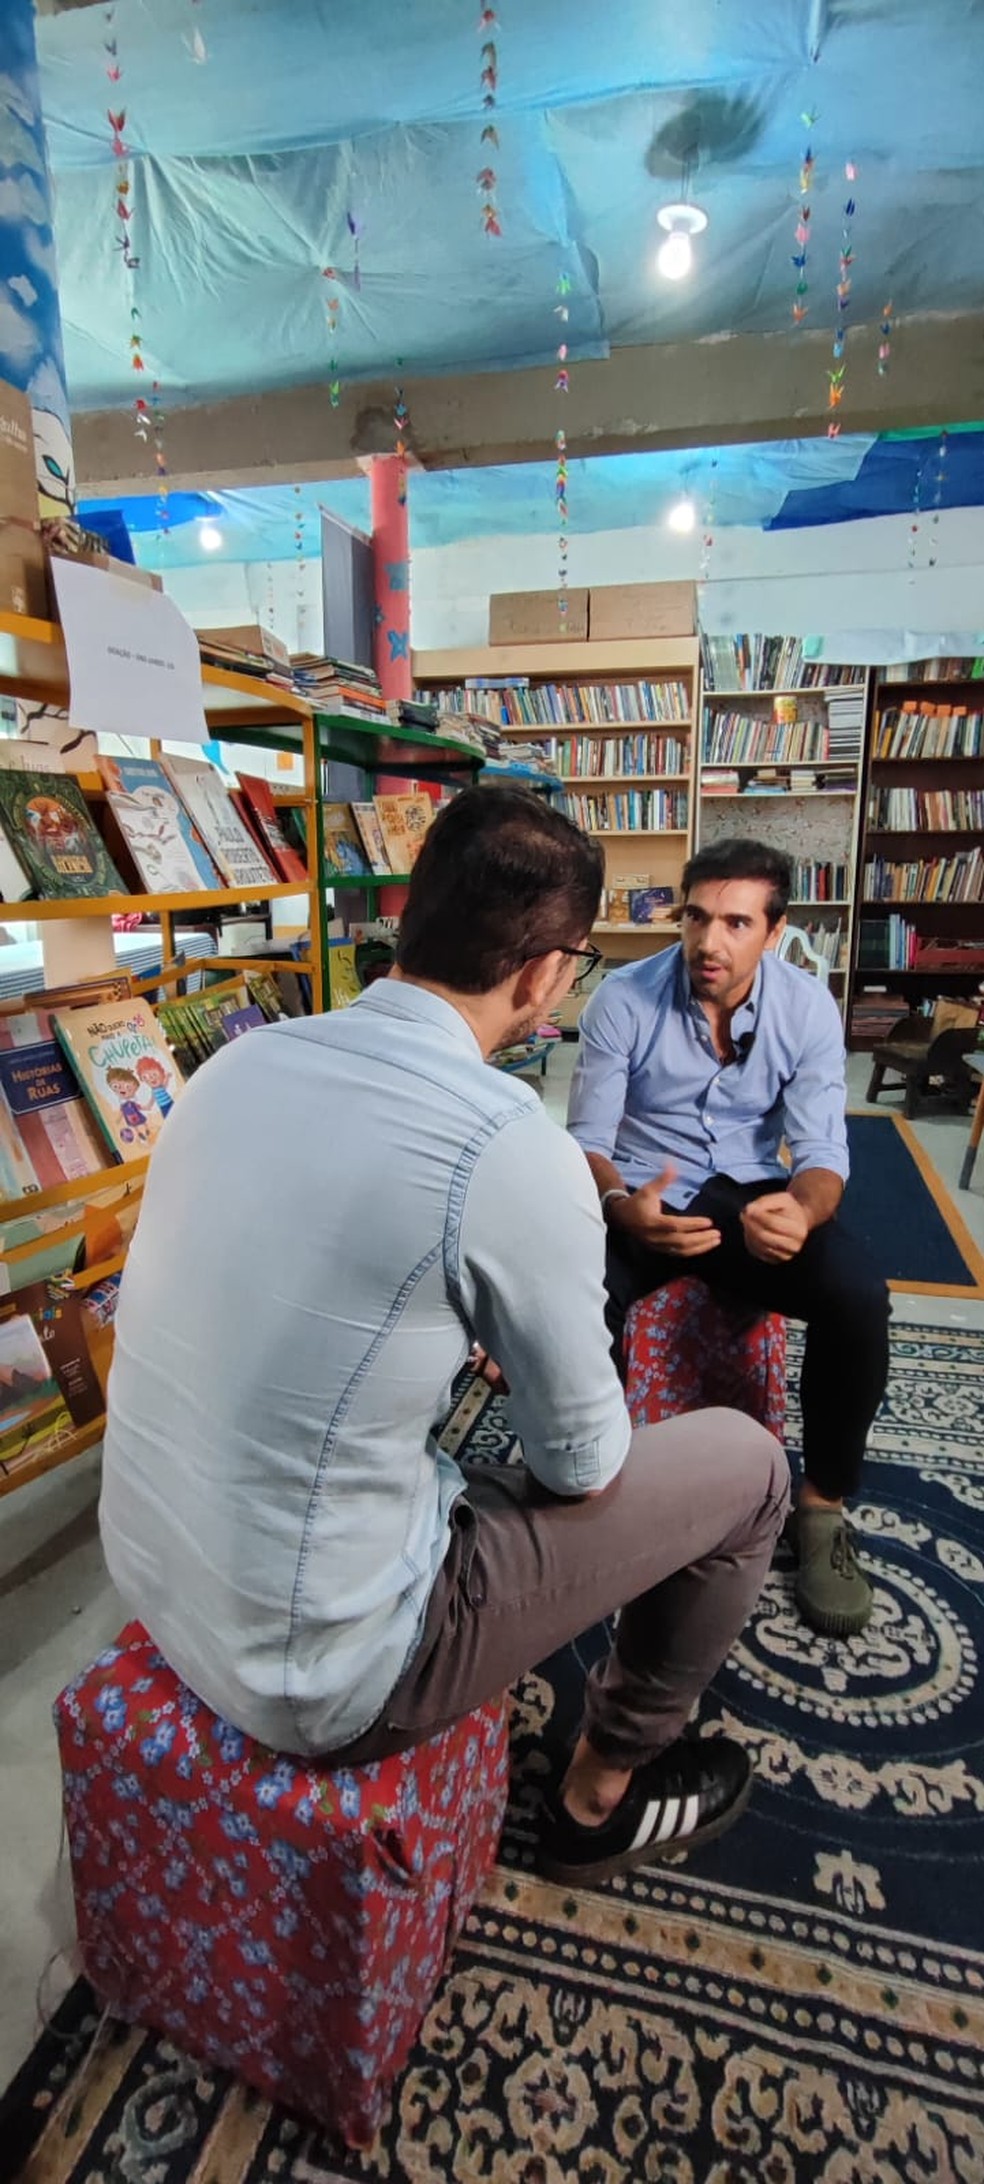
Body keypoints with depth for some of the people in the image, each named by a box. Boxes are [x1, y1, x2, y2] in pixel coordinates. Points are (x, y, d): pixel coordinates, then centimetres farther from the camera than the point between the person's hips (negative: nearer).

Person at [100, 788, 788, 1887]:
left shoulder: (239, 1061, -5)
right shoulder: (512, 1148, -26)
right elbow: (583, 1467, -12)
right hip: (320, 1680, -7)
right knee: (745, 1463, 6)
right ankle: (605, 1795, 30)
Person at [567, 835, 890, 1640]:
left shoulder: (810, 1007, -6)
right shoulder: (622, 998, -11)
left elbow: (821, 1150, -9)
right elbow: (588, 1140, -10)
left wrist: (802, 1211, -35)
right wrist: (621, 1205, -34)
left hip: (752, 1191, 2)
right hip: (643, 1194, -1)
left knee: (859, 1299, -26)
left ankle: (823, 1506, 0)